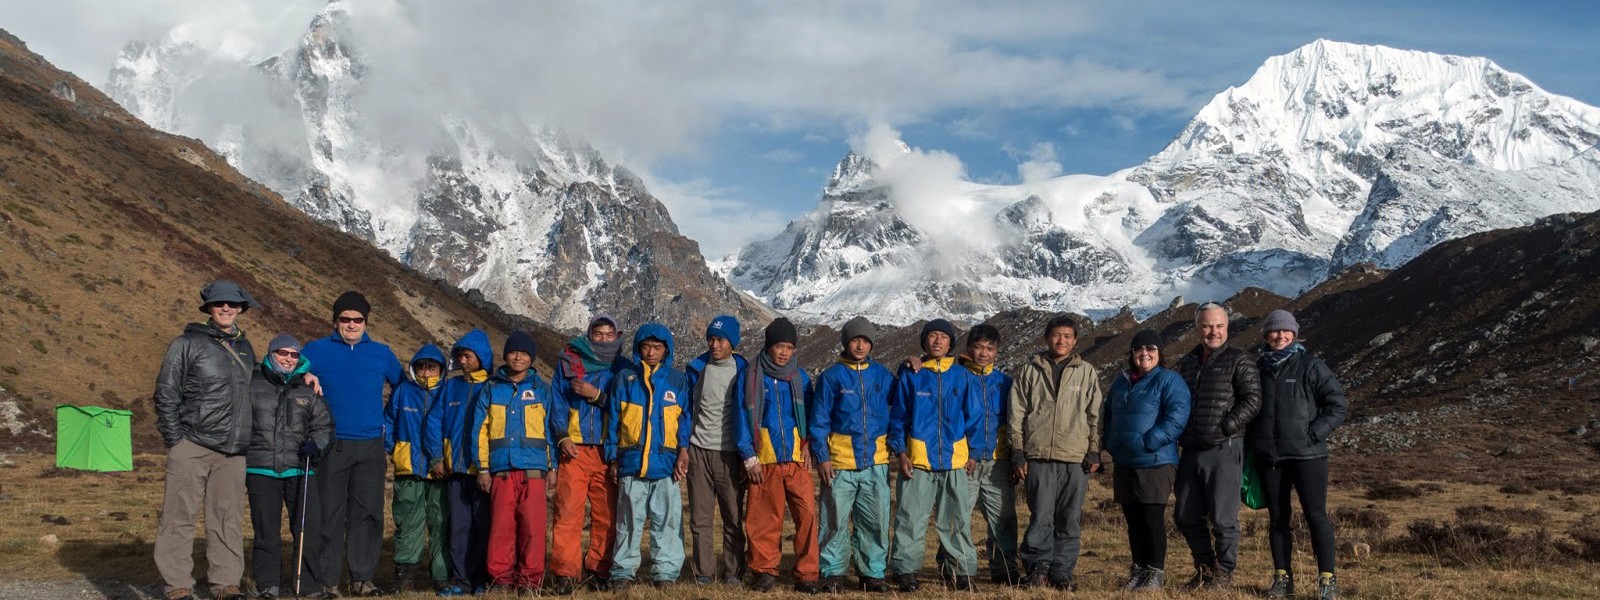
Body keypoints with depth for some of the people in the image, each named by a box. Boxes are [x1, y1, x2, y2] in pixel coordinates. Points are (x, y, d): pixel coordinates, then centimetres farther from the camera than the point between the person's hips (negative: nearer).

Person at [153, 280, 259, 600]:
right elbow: (166, 394, -3)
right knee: (179, 517, -2)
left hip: (232, 452, 5)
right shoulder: (187, 344, -1)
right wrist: (174, 440, -7)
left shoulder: (245, 348, 16)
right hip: (192, 448, -5)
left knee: (228, 519, 6)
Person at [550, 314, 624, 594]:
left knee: (606, 514, 1)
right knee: (568, 511, -7)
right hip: (574, 450, -1)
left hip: (608, 452, 1)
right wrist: (562, 437, -5)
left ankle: (599, 570, 11)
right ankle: (565, 573, -4)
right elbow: (557, 402, 7)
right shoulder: (569, 362, 10)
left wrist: (597, 395, -10)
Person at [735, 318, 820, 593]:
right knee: (764, 519, 3)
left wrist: (808, 447, -2)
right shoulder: (750, 376, 4)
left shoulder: (800, 378, 10)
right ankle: (766, 571, 18)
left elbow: (810, 416, 13)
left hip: (796, 460, 1)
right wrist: (749, 457, -3)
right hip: (763, 462, -1)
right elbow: (743, 419, 2)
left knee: (807, 514, -8)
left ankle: (806, 575, -1)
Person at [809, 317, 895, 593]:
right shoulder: (831, 376, 0)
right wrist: (822, 457, -6)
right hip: (839, 463, -2)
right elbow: (819, 420, -1)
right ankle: (833, 573, 12)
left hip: (876, 463, 2)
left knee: (876, 522, 5)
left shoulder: (882, 375, 8)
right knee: (835, 521, 1)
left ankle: (873, 573, 16)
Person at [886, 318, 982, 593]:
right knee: (910, 518, -2)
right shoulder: (910, 376, 4)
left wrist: (973, 453, 3)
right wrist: (900, 452, -3)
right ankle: (906, 571, 5)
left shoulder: (963, 377, 7)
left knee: (958, 519, 6)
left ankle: (961, 571, 14)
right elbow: (897, 417, 6)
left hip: (955, 460, 2)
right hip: (917, 461, -1)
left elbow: (974, 418, 9)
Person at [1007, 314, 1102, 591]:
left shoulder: (1087, 373, 10)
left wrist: (1094, 453, 2)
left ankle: (1063, 571, 12)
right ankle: (1038, 567, 9)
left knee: (1069, 520, 3)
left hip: (1076, 459, 1)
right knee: (1041, 517, -4)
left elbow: (1095, 416, 9)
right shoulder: (1029, 371, 10)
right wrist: (1017, 453, 3)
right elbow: (1016, 415, 9)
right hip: (1038, 457, 0)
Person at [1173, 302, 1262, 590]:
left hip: (1224, 450, -6)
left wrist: (1225, 427, -17)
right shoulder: (1187, 363, 17)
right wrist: (1178, 434, 12)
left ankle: (1224, 573, 11)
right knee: (1186, 515, 10)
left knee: (1223, 518, -3)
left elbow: (1252, 400, -11)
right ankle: (1205, 569, 25)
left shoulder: (1240, 360, -2)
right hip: (1190, 451, 6)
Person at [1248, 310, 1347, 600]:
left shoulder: (1311, 367, -1)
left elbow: (1337, 405, -3)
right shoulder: (1258, 369, 11)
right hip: (1269, 457, 4)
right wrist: (1252, 441, 8)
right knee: (1278, 518, 8)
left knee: (1316, 515, -5)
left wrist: (1313, 434, -13)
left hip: (1307, 454, -4)